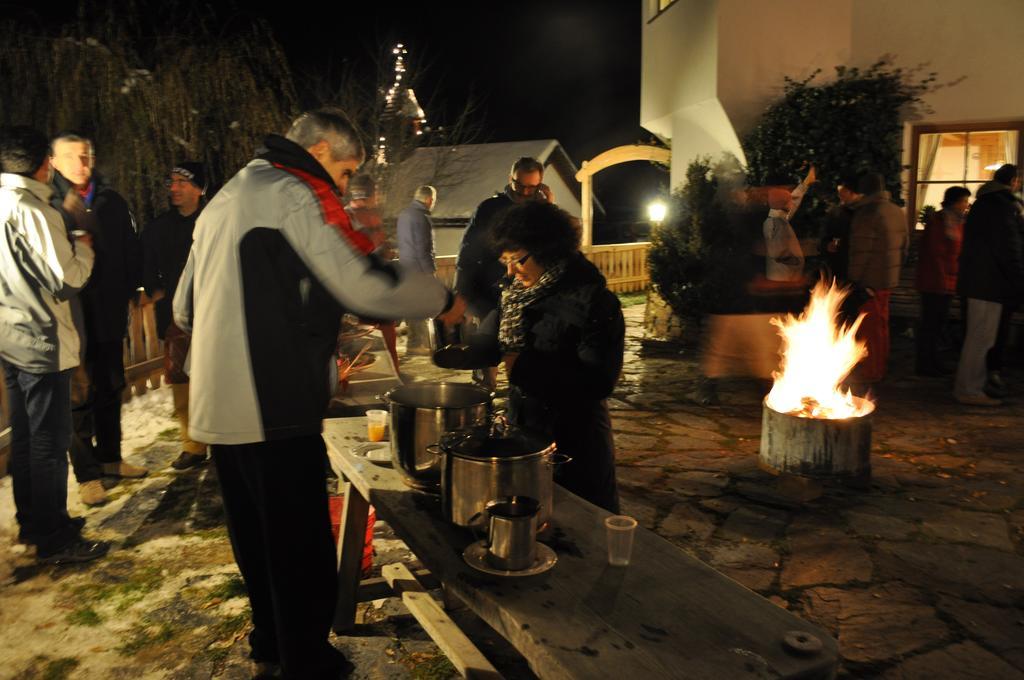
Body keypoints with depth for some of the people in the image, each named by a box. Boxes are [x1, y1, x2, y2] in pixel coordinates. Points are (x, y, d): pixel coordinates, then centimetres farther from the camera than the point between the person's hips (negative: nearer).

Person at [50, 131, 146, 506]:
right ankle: (87, 474, 11)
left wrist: (129, 289, 0)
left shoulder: (112, 202, 7)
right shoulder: (47, 205, -6)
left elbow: (131, 249, 9)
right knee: (80, 395, 1)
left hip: (111, 312, 5)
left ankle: (110, 458, 31)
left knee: (110, 389, 16)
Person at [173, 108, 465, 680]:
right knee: (302, 550, 2)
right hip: (275, 410, -10)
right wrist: (444, 300, 0)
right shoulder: (299, 194, -8)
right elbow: (370, 286, -17)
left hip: (219, 409, 10)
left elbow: (185, 309, 23)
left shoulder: (225, 199, 20)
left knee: (257, 541, 21)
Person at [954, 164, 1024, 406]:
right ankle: (969, 390, -2)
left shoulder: (982, 204, 18)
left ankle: (966, 385, 24)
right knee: (981, 337, -6)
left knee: (977, 335, 17)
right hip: (990, 281, -10)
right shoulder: (1004, 206, -13)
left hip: (976, 279, 10)